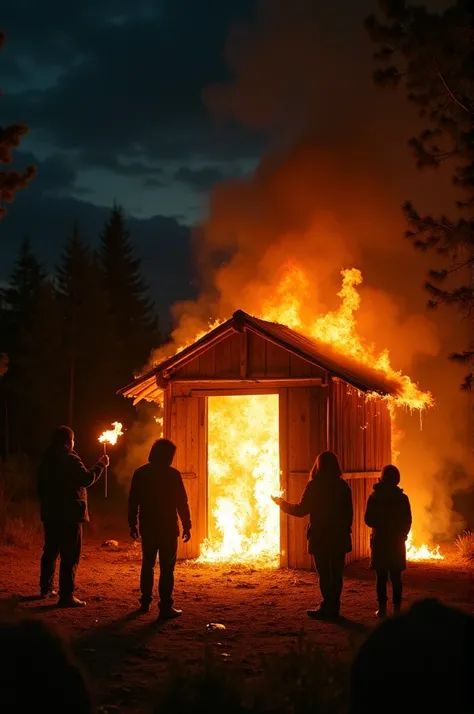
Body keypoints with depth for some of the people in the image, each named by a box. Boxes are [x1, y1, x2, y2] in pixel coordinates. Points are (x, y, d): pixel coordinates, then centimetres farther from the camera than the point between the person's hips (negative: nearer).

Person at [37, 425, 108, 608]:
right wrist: (101, 465, -6)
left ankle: (46, 588, 28)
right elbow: (87, 478, -20)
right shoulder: (70, 459, -13)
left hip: (50, 513, 8)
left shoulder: (46, 460, 12)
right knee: (70, 555, -7)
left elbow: (41, 485, 19)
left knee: (50, 551, 19)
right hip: (69, 514, -8)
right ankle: (66, 596, -10)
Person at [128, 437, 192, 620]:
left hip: (147, 527, 5)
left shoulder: (140, 473, 3)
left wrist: (133, 524, 15)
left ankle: (145, 602, 24)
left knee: (147, 564, 18)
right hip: (168, 528, -5)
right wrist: (186, 526, -2)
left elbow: (133, 501, 7)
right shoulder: (172, 474, -10)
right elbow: (182, 503, -9)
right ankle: (165, 607, -8)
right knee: (167, 567, -4)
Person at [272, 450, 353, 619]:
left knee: (324, 573, 1)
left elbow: (301, 510, -9)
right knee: (336, 573, 10)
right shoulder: (343, 486, 2)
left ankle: (327, 607, 1)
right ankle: (334, 607, 14)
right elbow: (349, 513, 6)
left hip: (320, 537, -4)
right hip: (339, 538, 4)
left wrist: (281, 503, 5)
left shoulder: (315, 486, -12)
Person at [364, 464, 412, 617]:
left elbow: (368, 520, -4)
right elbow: (407, 522, -1)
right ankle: (397, 608, 5)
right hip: (397, 542, 1)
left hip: (380, 541, -1)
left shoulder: (374, 498, -7)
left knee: (381, 577, 4)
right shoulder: (402, 498, -4)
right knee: (396, 576, 6)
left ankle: (382, 608, 3)